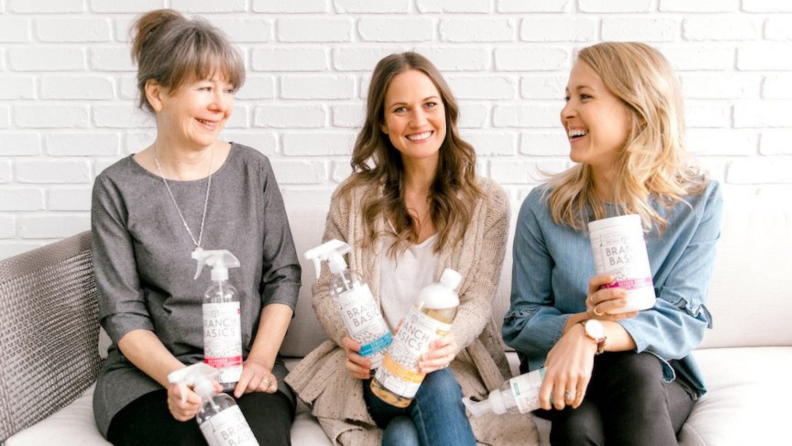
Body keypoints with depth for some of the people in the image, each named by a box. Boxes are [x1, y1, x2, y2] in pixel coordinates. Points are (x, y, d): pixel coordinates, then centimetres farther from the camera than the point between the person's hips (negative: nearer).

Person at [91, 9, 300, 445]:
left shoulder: (253, 170, 3)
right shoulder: (117, 188, -3)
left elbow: (283, 275, 4)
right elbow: (122, 312, -3)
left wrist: (261, 360, -9)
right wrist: (175, 377, -18)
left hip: (246, 368, 1)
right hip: (148, 372, -1)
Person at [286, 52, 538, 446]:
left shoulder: (487, 203, 3)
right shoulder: (352, 199, 5)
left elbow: (478, 301, -3)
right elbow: (326, 291, 8)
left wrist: (447, 341, -26)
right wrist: (350, 338, -15)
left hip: (455, 364, 0)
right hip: (369, 369, 1)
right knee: (435, 388, -33)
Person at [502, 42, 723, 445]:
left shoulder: (698, 201, -7)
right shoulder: (543, 207, -6)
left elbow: (683, 320, -14)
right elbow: (520, 324, -2)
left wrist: (589, 335, -33)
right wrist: (586, 318, -23)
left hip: (661, 376, 1)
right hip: (562, 378, -1)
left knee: (635, 372, -34)